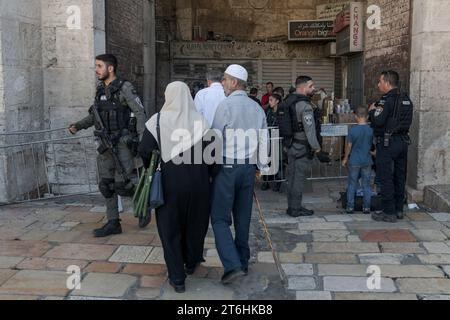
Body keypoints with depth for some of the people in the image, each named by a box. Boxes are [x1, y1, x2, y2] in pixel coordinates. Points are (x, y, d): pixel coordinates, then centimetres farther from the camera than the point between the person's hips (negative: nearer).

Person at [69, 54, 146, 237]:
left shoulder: (124, 88, -9)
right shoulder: (100, 90, 12)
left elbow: (140, 113, -13)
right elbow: (94, 115, 22)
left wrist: (142, 140, -20)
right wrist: (78, 126, 7)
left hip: (124, 142, -7)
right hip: (107, 144, 7)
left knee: (121, 184, -12)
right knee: (106, 185, 8)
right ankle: (113, 224, 17)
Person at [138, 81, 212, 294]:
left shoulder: (157, 121, -8)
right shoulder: (200, 121, -7)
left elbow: (144, 151, -9)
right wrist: (206, 173, 9)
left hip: (169, 183, -1)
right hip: (197, 183, 2)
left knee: (170, 228, 11)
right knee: (195, 222, 22)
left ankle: (177, 278, 12)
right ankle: (191, 263, 41)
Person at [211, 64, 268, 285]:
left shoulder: (226, 105, -9)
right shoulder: (257, 108, 9)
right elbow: (263, 141, 12)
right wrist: (260, 167, 21)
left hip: (227, 167, -6)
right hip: (249, 168, 6)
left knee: (220, 218, -1)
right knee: (243, 218, 13)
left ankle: (233, 265, -12)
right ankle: (243, 262, 22)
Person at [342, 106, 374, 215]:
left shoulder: (353, 130, -13)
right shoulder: (371, 130, -5)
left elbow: (349, 146, -6)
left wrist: (345, 159, 6)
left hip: (354, 161, -2)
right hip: (367, 161, 2)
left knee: (352, 185, 7)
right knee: (367, 185, 10)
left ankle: (350, 207, 11)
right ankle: (366, 208, 14)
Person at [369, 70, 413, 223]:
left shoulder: (387, 100, -17)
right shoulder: (407, 100, 11)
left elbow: (378, 121, -24)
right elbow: (407, 121, 16)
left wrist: (372, 111, -4)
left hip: (387, 143, -8)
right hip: (403, 141, 9)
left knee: (385, 178, -2)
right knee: (399, 176, 14)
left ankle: (389, 213, 1)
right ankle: (399, 210, 23)